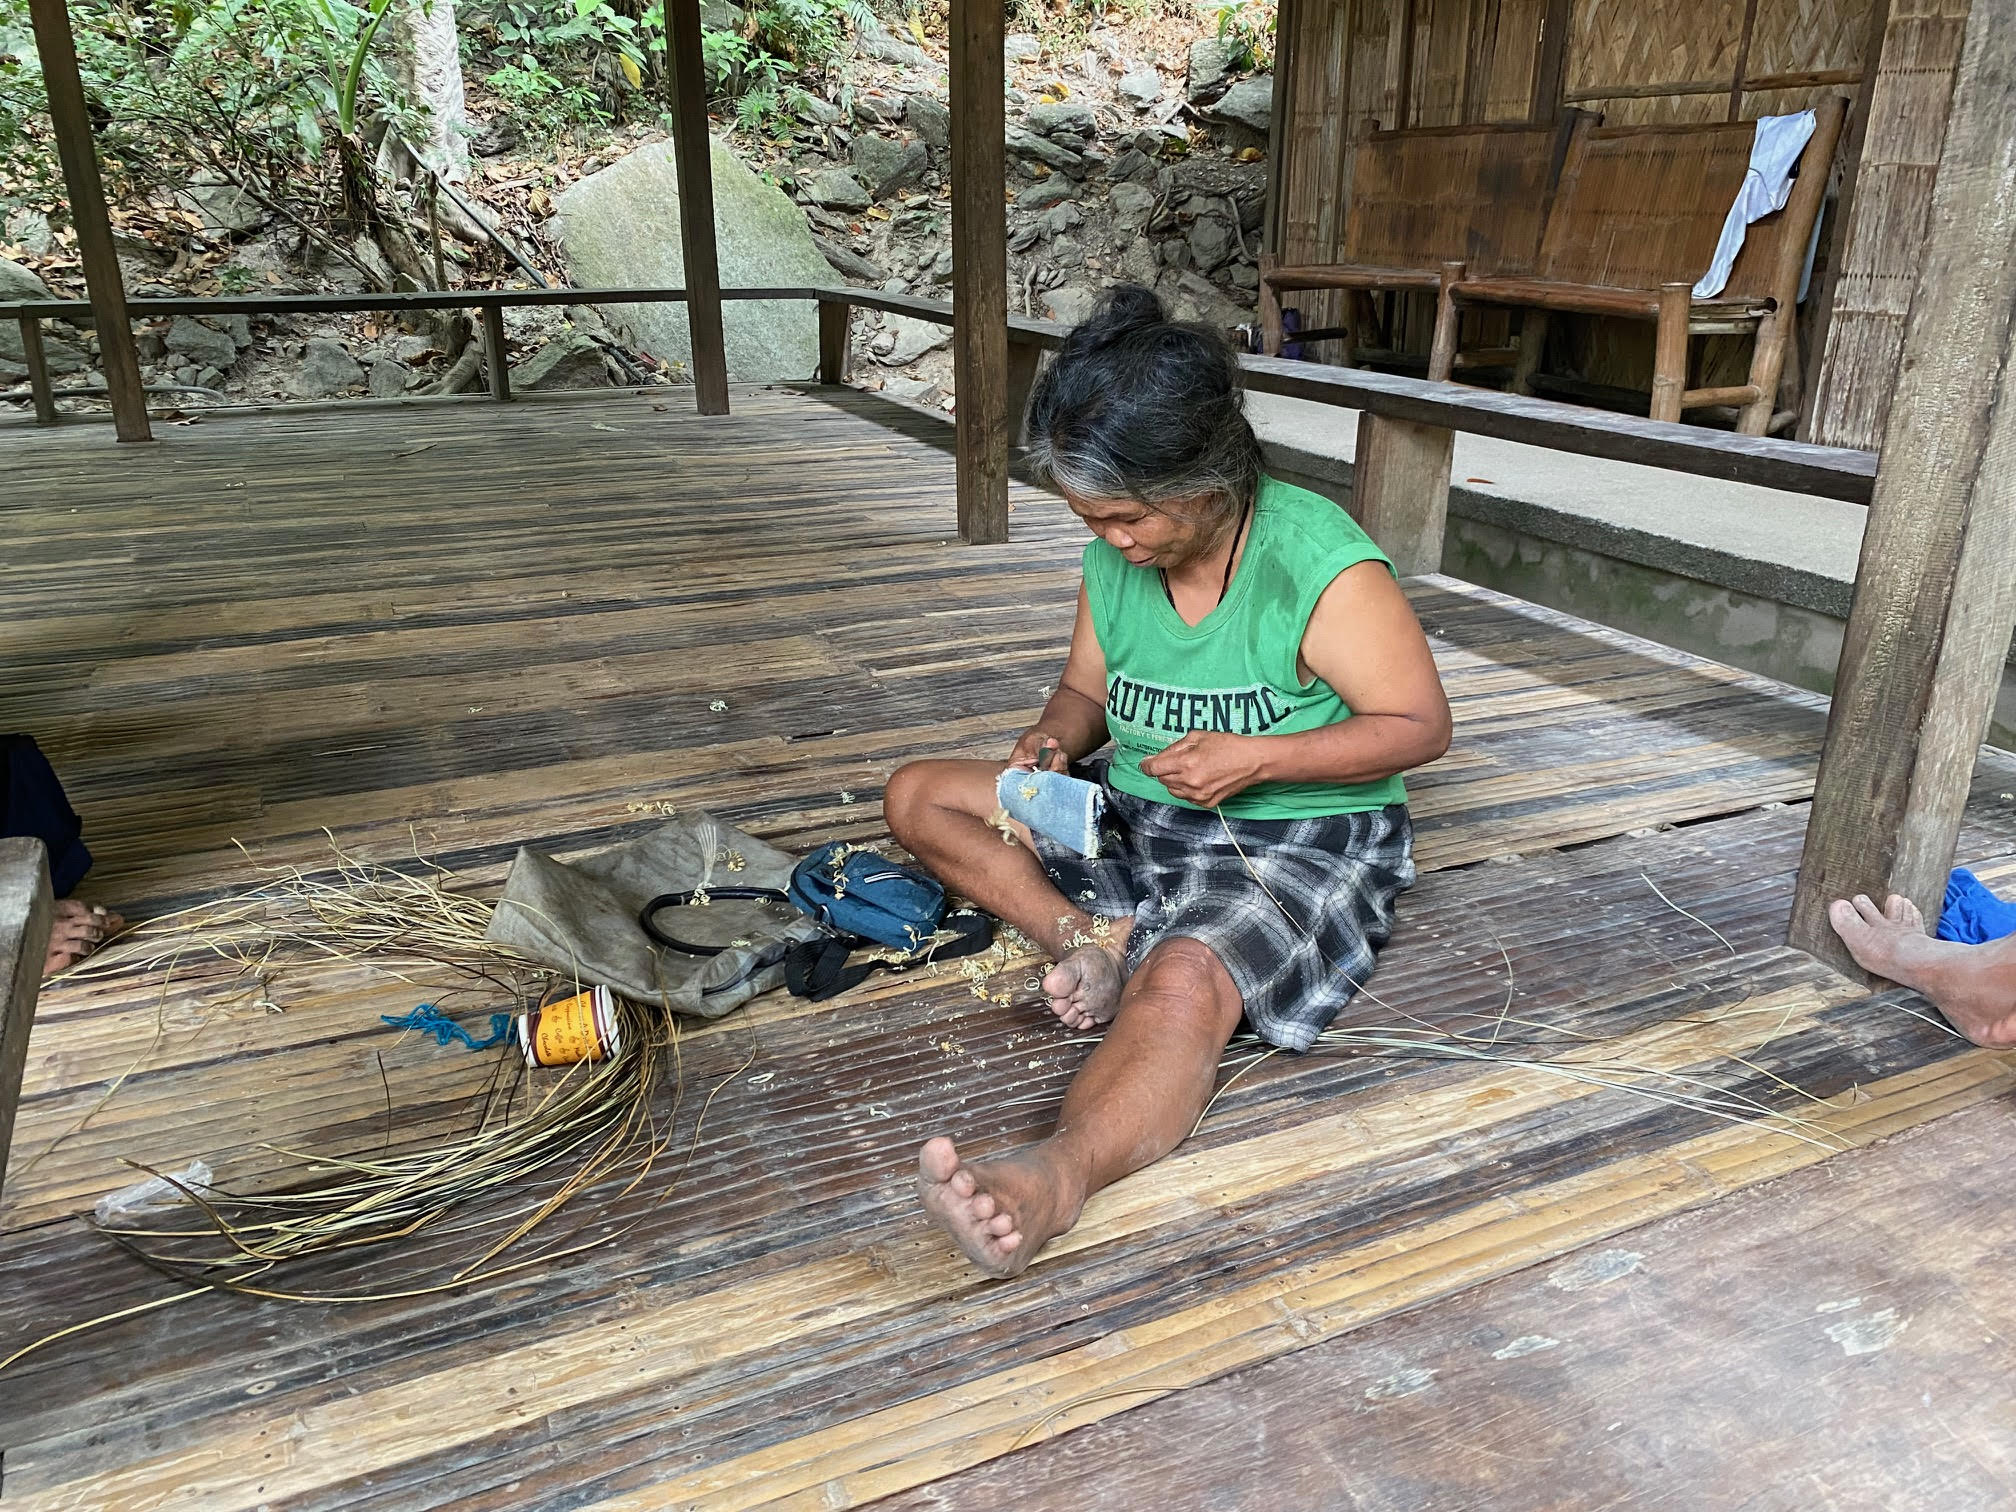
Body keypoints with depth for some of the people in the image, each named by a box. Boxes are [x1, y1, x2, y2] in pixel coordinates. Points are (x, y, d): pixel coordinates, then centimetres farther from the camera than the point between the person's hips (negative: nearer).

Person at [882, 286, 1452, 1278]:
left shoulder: (1321, 565, -19)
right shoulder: (1113, 562, 0)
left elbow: (1421, 725, -13)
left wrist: (1255, 758, -25)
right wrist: (1052, 742, -11)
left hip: (1298, 842, -7)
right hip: (1133, 815, 8)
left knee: (1185, 981, -40)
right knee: (917, 794, -1)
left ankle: (1055, 1177, -63)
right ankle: (1086, 936, -18)